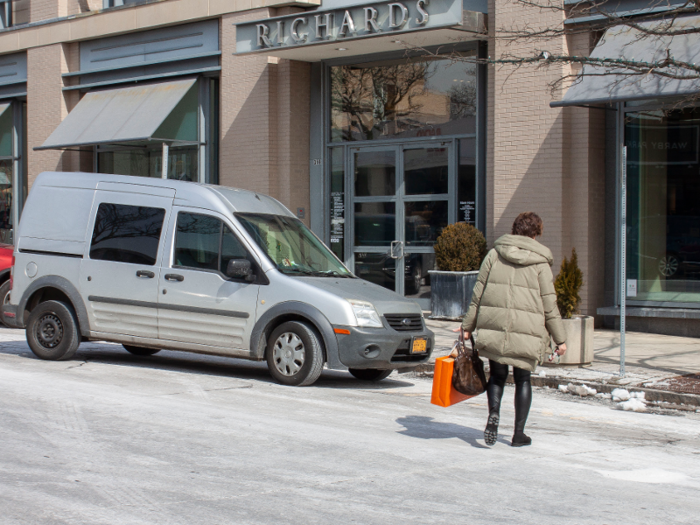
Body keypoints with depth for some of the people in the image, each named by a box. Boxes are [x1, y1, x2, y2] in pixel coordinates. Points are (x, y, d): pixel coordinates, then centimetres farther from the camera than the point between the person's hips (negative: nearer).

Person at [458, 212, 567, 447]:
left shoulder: (494, 254, 6)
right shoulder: (540, 262, 1)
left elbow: (478, 293, 7)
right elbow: (549, 305, 1)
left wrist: (468, 325, 14)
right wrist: (560, 339, 8)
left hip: (493, 326, 1)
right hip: (527, 330, -1)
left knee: (497, 374, 15)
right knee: (523, 379, 13)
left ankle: (494, 413, -11)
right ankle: (519, 434, 13)